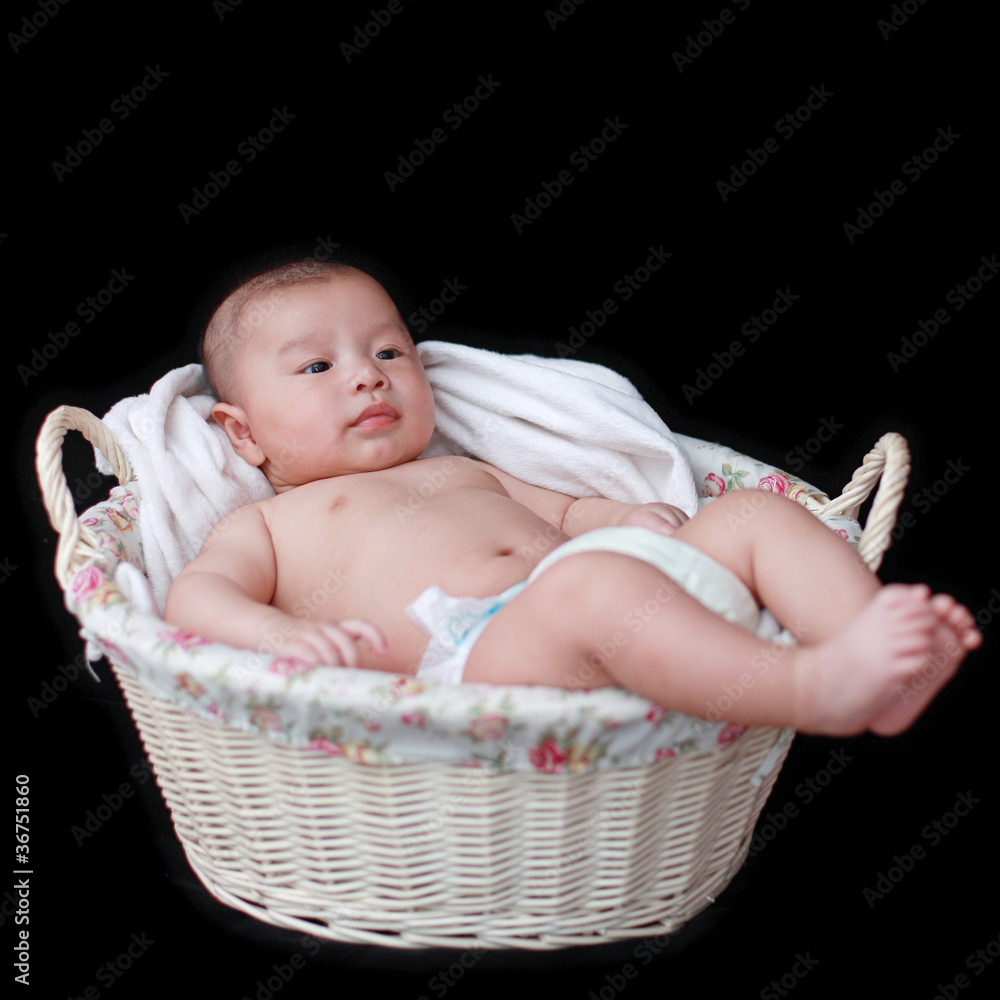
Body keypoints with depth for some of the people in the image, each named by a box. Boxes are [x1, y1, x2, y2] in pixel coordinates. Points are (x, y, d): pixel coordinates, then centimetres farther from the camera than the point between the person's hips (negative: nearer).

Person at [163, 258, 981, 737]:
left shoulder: (463, 472, 37)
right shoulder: (271, 523, 20)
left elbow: (564, 512, 33)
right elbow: (194, 597, 3)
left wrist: (629, 517, 8)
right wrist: (284, 635, -21)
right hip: (471, 651, -7)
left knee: (758, 511, -5)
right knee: (593, 584, -37)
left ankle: (878, 645, -24)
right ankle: (820, 688, -44)